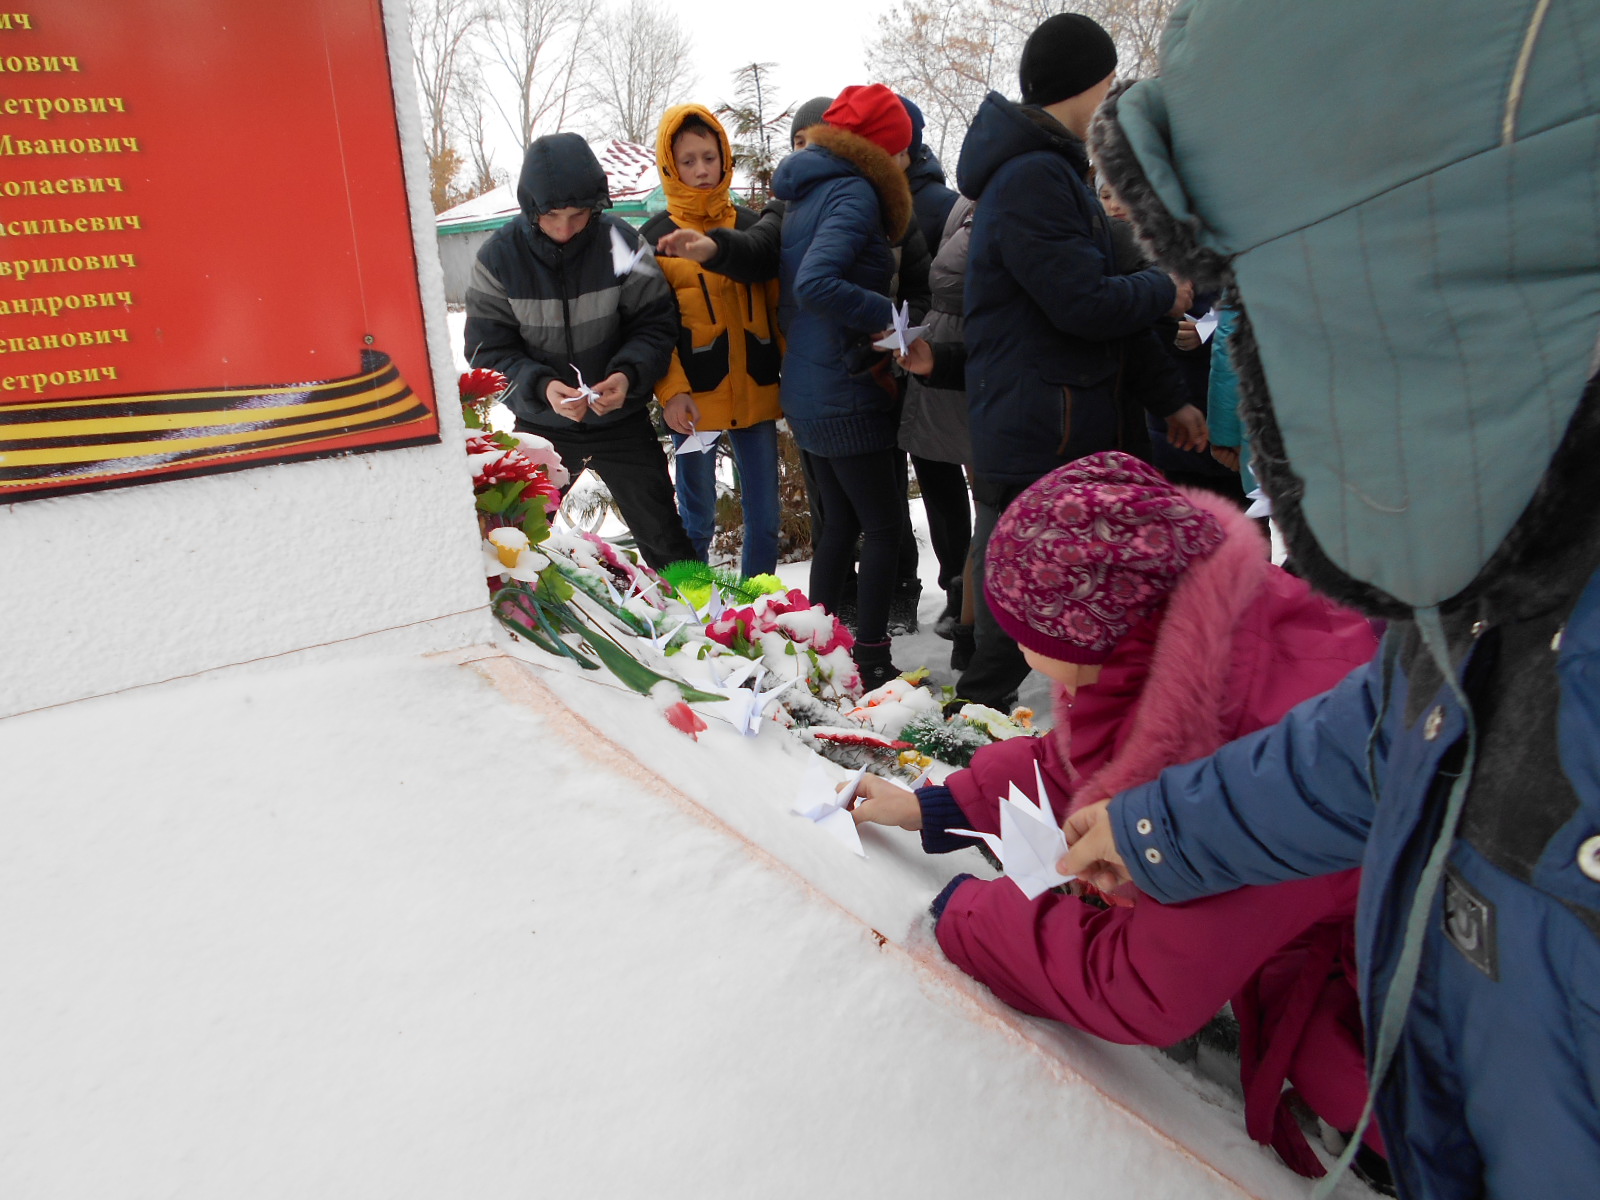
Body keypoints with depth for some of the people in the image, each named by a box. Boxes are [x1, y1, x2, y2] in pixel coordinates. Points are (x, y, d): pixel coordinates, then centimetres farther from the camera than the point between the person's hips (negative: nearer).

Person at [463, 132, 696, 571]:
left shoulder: (621, 242, -11)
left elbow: (655, 324, -8)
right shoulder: (499, 256, -11)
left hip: (621, 419, 0)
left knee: (665, 540, 6)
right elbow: (488, 349, -10)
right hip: (540, 424, 1)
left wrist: (628, 374, -27)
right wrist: (541, 386, -29)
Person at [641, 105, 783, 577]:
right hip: (694, 398, -3)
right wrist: (671, 391, -13)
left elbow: (775, 304, 13)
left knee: (764, 515, 9)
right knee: (697, 518, 4)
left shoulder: (750, 226, 10)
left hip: (755, 391, 3)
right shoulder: (656, 237, 0)